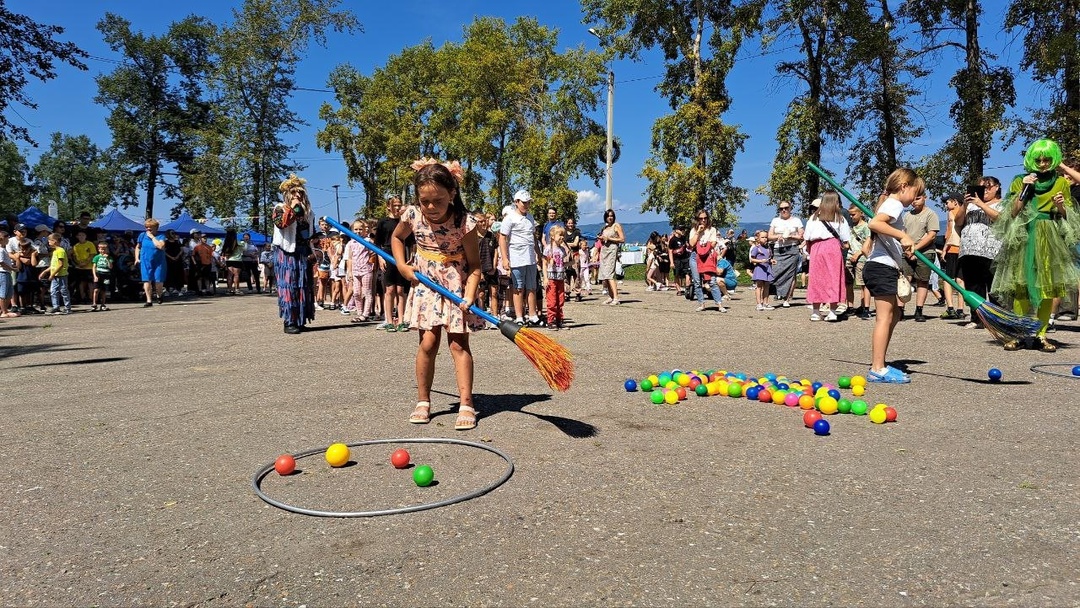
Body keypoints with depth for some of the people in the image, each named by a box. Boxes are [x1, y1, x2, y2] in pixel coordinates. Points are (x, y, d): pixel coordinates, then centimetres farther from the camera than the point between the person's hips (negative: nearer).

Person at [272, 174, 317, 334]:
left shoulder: (308, 211, 16)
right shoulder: (280, 208, -1)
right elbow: (280, 223, -23)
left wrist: (312, 252, 11)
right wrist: (293, 208, -19)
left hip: (303, 253, 6)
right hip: (286, 253, -6)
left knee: (304, 286, 5)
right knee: (288, 286, -7)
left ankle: (300, 320, 12)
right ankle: (289, 321, -6)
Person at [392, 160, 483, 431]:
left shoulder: (464, 222, -20)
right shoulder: (412, 215, -10)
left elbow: (474, 264, -15)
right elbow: (397, 238, 13)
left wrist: (469, 296, -28)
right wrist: (402, 266, -2)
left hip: (456, 285, -2)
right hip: (426, 284, 2)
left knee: (458, 343, -4)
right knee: (428, 342, -1)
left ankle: (466, 404, 0)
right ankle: (423, 401, 13)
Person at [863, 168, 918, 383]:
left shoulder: (889, 204, 23)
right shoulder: (895, 204, -8)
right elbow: (874, 223, -28)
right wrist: (902, 235, -29)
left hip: (883, 267, 11)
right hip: (881, 267, -11)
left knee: (894, 314, 15)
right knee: (885, 317, -11)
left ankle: (878, 365, 17)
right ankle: (878, 370, -10)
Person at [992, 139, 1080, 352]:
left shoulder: (1061, 182, 11)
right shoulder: (1020, 181, 8)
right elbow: (1013, 213, 0)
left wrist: (1061, 206, -8)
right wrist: (1024, 189, -8)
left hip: (1051, 240, 2)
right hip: (1024, 238, -1)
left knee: (1048, 287, -1)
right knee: (1021, 286, -6)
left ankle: (1041, 334, 5)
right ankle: (1016, 334, -3)